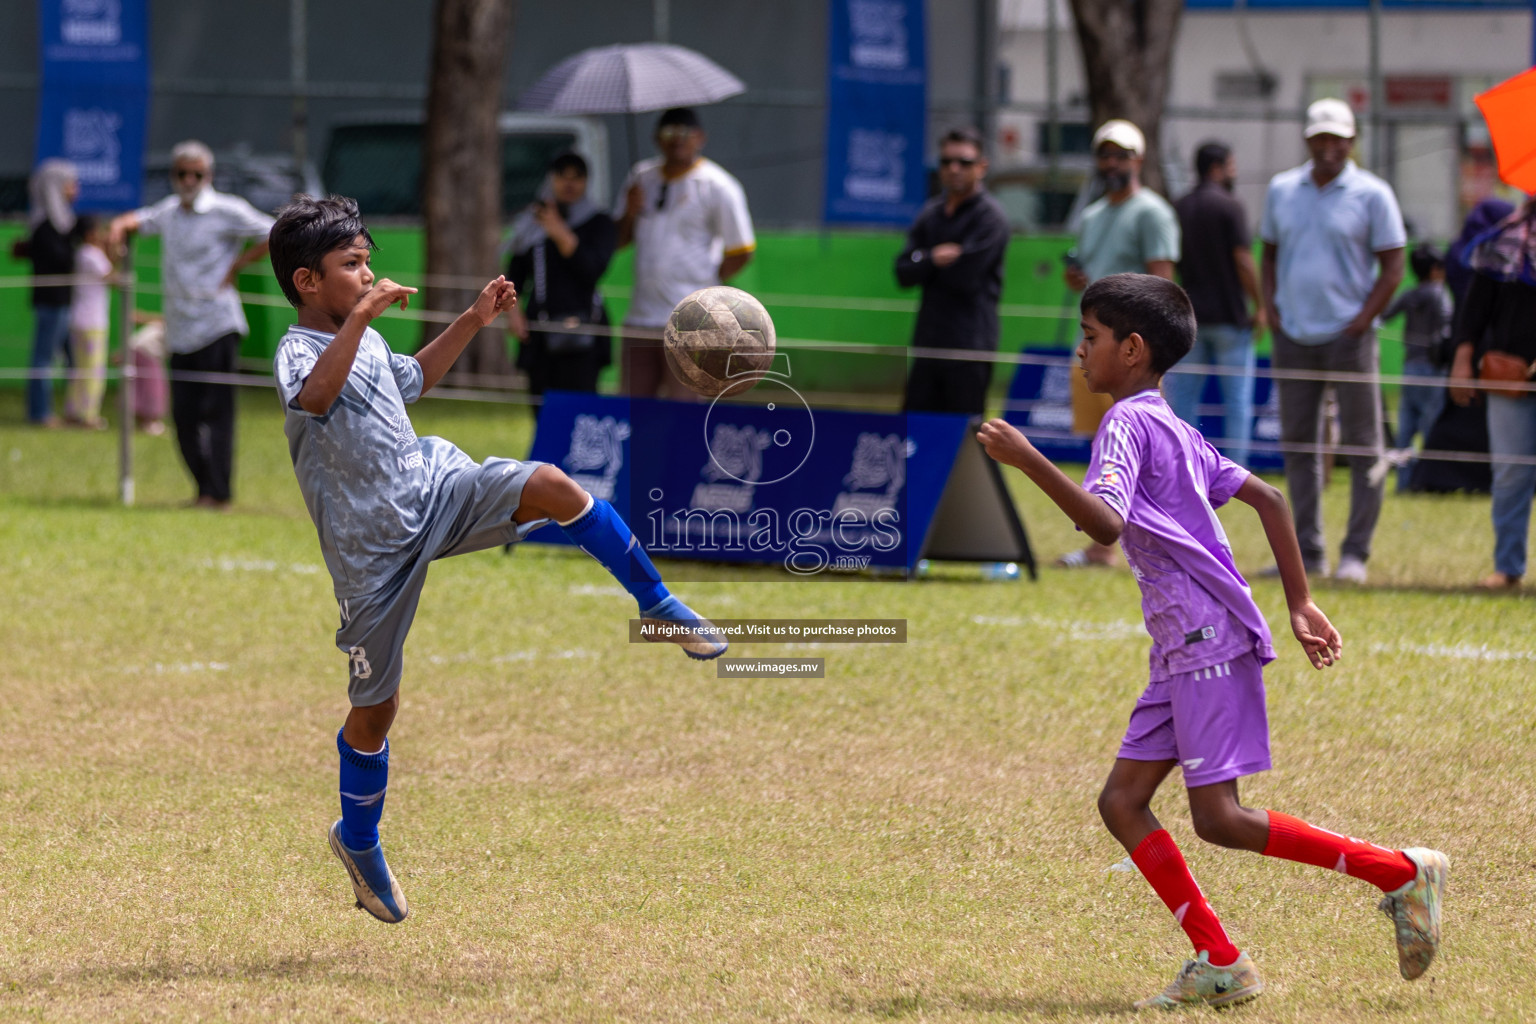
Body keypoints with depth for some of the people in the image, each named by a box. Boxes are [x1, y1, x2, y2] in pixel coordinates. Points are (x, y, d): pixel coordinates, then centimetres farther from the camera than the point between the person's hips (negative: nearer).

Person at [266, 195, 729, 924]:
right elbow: (314, 398, -42)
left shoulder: (363, 339, 9)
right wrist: (361, 316, -48)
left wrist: (471, 322, 25)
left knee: (549, 487, -20)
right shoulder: (299, 351, -16)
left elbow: (410, 379, 32)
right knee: (376, 706, 5)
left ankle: (658, 608, -5)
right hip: (374, 548, -6)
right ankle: (357, 840, 29)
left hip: (435, 489, 6)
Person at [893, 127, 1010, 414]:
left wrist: (923, 262, -1)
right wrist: (932, 259, -13)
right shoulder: (931, 213, 15)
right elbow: (904, 274, 6)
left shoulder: (990, 216, -6)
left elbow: (964, 277, -16)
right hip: (927, 342, 7)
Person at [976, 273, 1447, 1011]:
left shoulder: (1127, 423, -10)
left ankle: (1402, 872, -3)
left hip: (1210, 640, -10)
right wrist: (1299, 605, 22)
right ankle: (1219, 964, 3)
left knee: (1219, 819, -10)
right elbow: (1266, 498, 22)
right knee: (1122, 803, 5)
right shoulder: (1173, 430, 20)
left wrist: (1027, 461, -28)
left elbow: (1106, 523, -26)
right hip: (1183, 649, 10)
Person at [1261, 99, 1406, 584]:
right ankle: (1308, 552, 13)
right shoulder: (1282, 190, 10)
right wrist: (1270, 308, 4)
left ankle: (1356, 553, 2)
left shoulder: (1371, 194, -3)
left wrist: (1363, 320, -11)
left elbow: (1392, 267, -3)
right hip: (1294, 338, 4)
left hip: (1348, 336, -4)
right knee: (1298, 444, 7)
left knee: (1364, 446, -2)